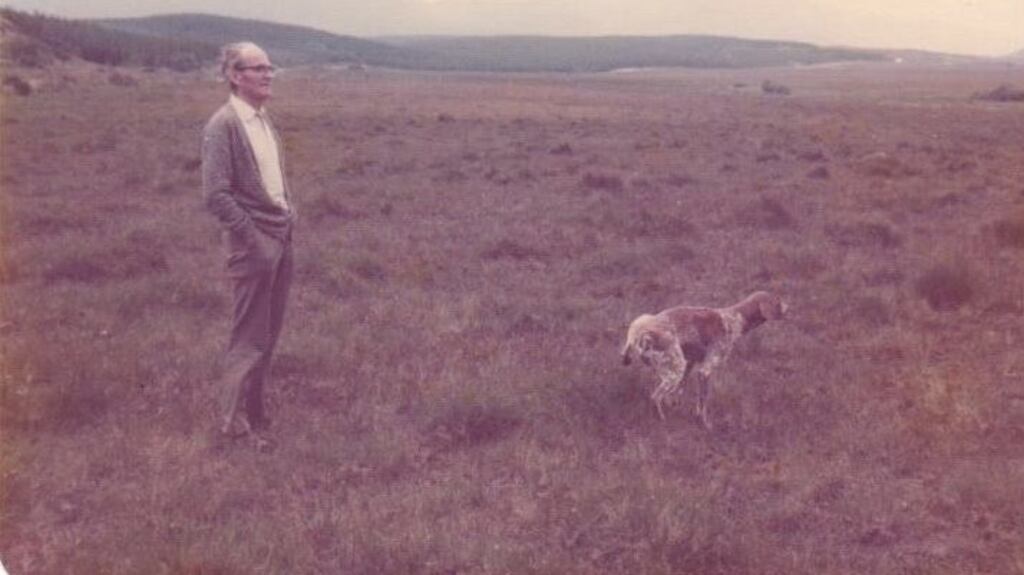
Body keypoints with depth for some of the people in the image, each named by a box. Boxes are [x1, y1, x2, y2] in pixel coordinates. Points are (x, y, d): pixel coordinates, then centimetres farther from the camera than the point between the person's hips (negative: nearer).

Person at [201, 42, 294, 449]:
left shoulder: (264, 120, 11)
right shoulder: (223, 125, -13)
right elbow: (216, 194, -18)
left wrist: (288, 219, 11)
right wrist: (251, 238, -17)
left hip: (281, 238, 8)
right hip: (253, 243, -8)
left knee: (269, 333, 15)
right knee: (250, 337, 1)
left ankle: (254, 411, 29)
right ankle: (237, 422, 14)